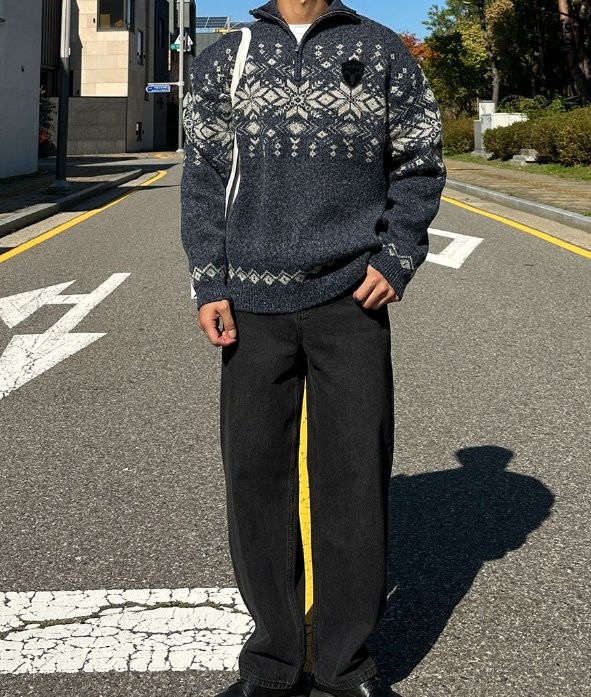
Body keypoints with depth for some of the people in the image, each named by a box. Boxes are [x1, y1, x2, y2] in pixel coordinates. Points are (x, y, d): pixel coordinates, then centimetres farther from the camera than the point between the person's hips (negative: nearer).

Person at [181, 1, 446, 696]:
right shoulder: (223, 59, 12)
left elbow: (420, 166, 9)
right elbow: (202, 177, 9)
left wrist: (396, 260, -5)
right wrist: (208, 286, 0)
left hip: (352, 301, -1)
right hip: (253, 306, 1)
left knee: (355, 481, 1)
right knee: (256, 478, 4)